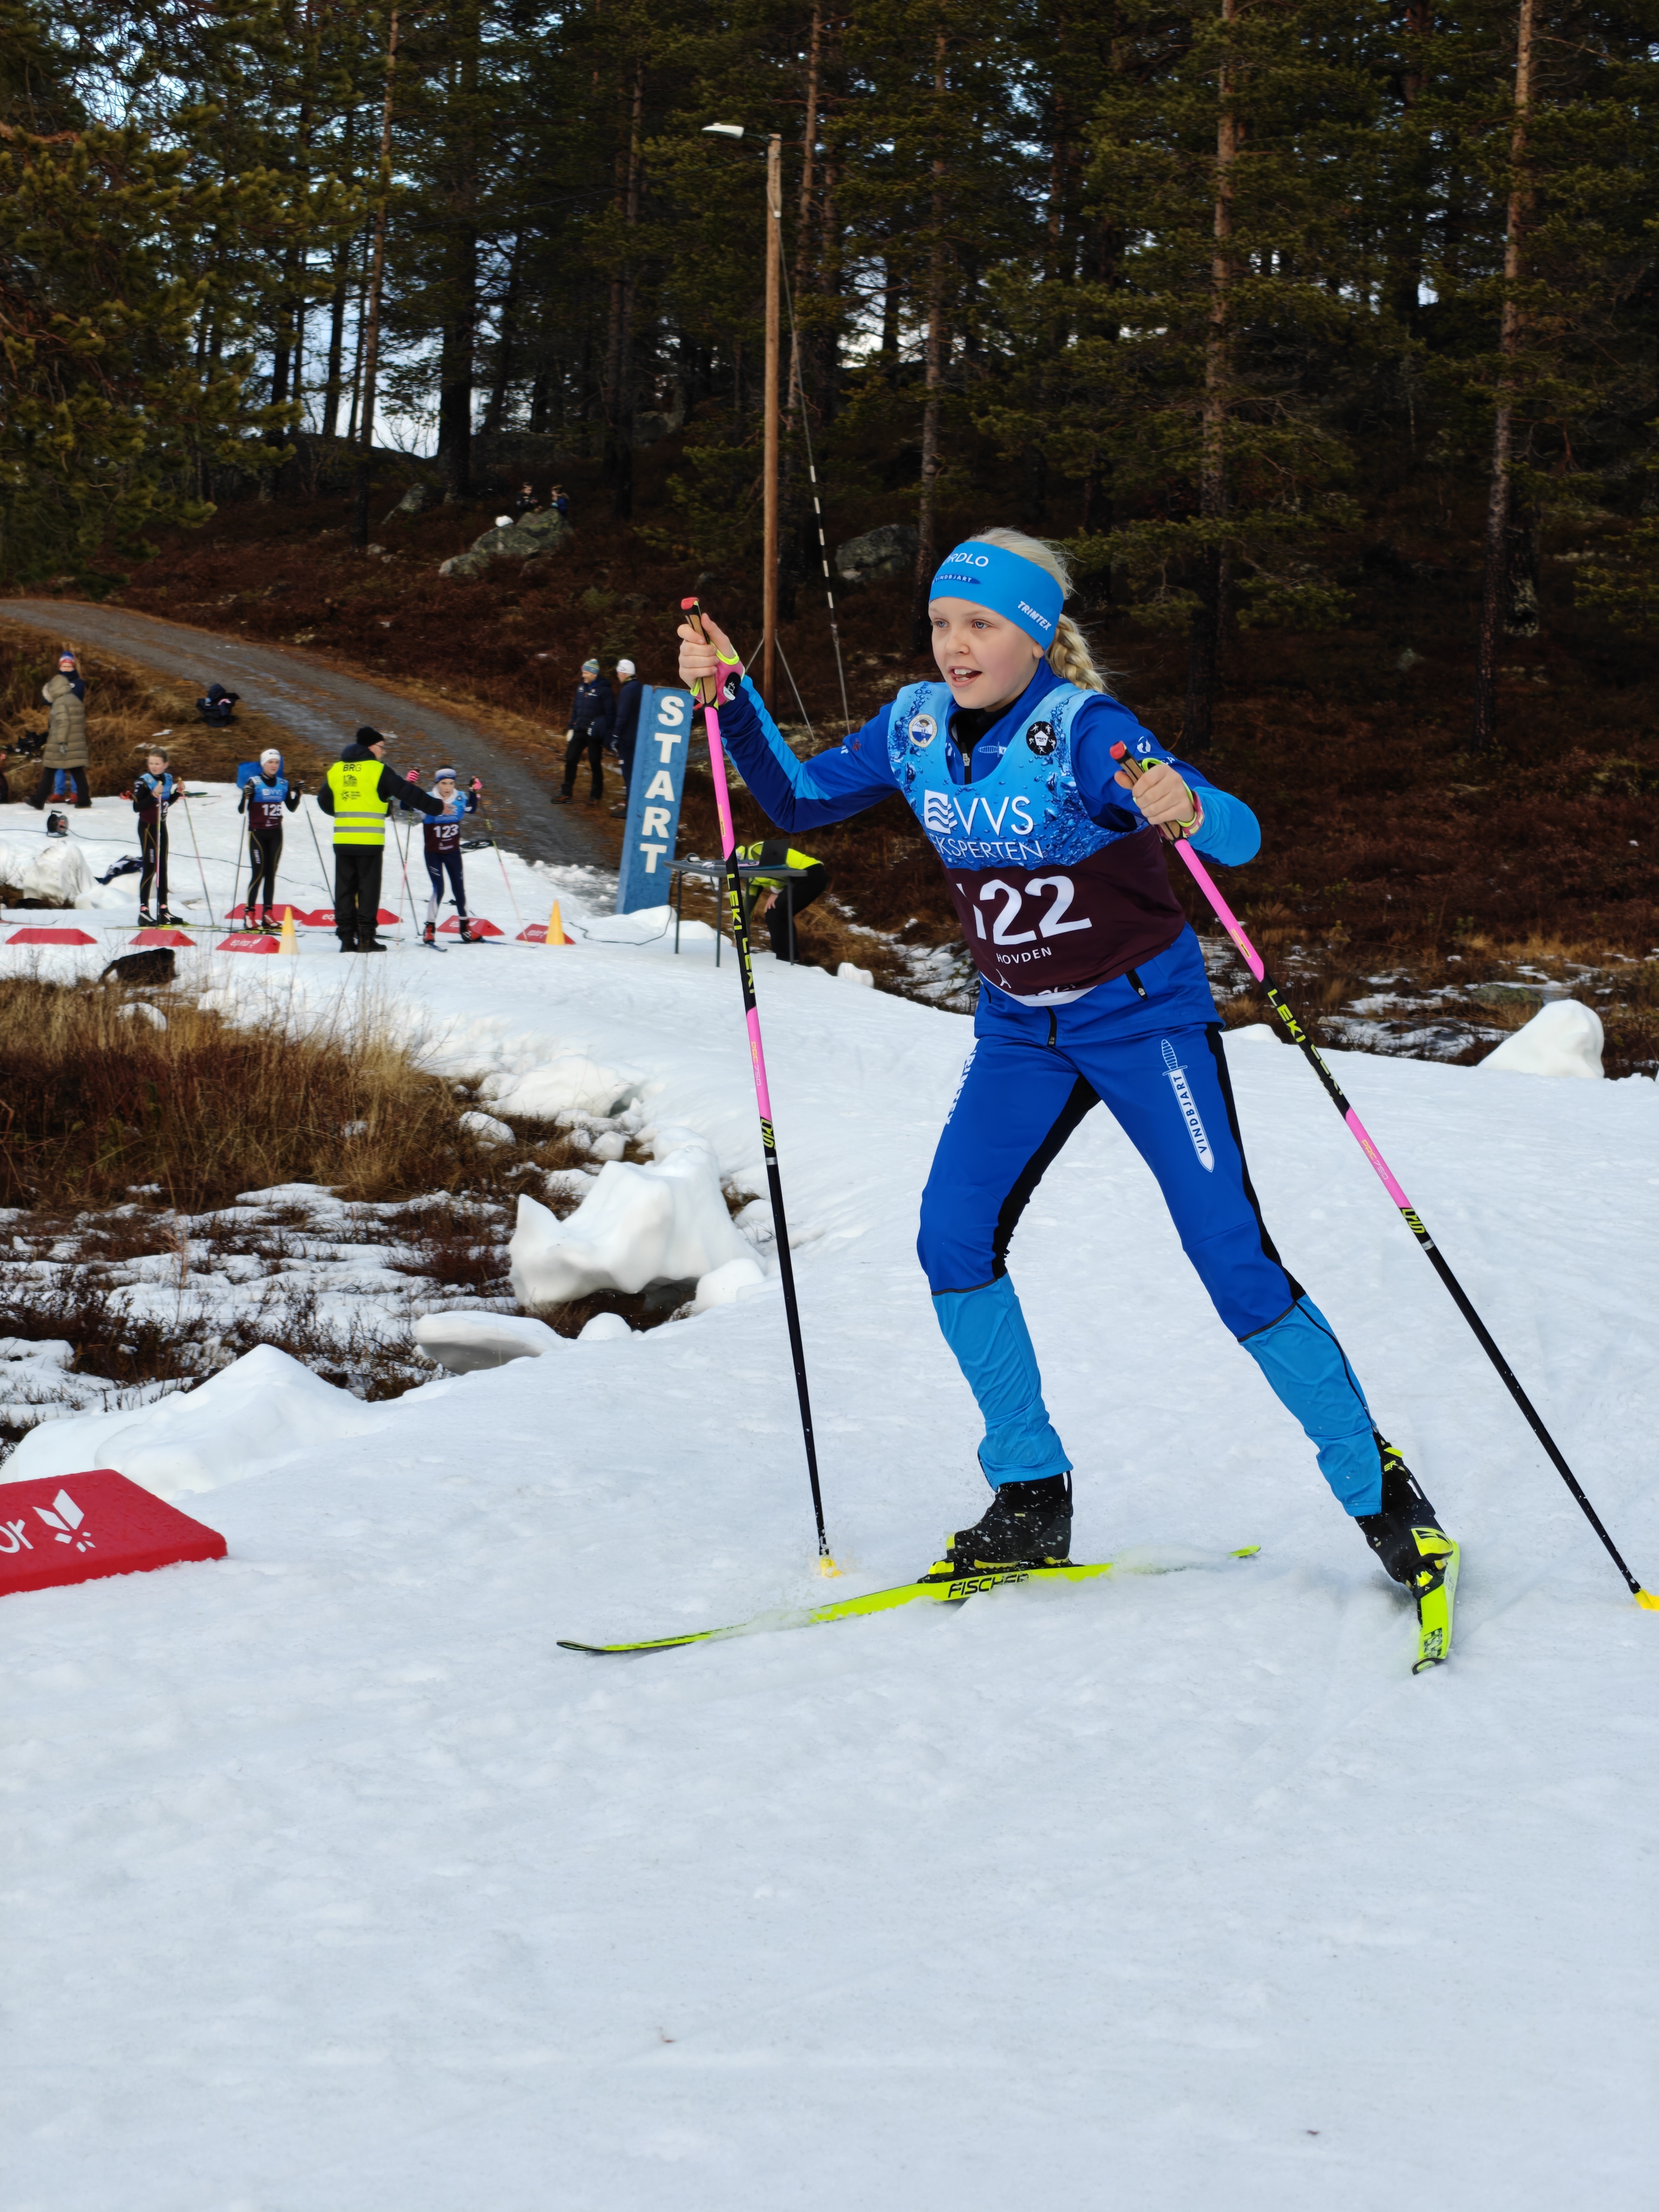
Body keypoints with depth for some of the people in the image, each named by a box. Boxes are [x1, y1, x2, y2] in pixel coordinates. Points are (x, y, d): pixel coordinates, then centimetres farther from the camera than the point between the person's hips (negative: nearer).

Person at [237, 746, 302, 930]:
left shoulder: (283, 784, 6)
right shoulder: (254, 783, -8)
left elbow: (291, 808, 16)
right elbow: (241, 810, -10)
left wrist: (296, 794, 0)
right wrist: (246, 796, -29)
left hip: (275, 834, 5)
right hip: (257, 833, -5)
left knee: (271, 874, 6)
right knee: (258, 873, -10)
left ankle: (267, 914, 9)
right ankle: (249, 914, -7)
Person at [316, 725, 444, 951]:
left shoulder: (336, 770, 12)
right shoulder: (378, 770, -5)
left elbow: (324, 801, 23)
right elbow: (407, 792, -4)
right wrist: (436, 806, 3)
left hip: (342, 839, 5)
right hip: (369, 840, -5)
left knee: (345, 888, 8)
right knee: (368, 888, 1)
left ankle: (346, 937, 5)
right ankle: (365, 937, -2)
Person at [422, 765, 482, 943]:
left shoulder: (460, 799, -5)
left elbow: (471, 810, 13)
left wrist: (474, 793, -3)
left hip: (453, 852, 4)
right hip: (433, 853, -4)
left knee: (459, 889, 8)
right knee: (438, 889, -13)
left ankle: (465, 928, 21)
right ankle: (430, 928, -2)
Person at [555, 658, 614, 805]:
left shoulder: (603, 690, -12)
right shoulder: (581, 688, 8)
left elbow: (610, 714, -12)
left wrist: (607, 734, -13)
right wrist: (571, 728, 13)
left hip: (595, 734, -7)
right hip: (579, 731, 7)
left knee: (595, 764, 4)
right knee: (570, 760, 6)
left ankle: (596, 795, 16)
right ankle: (566, 794, 13)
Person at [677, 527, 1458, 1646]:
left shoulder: (1082, 731, -23)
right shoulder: (918, 728, -4)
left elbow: (1241, 838, -30)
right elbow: (799, 800, 9)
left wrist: (1188, 811, -53)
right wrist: (733, 697, -6)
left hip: (1145, 1017, -5)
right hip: (1020, 1030, 5)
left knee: (1234, 1258, -10)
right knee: (955, 1237, -12)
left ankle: (1381, 1490, 4)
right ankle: (1031, 1496, 2)